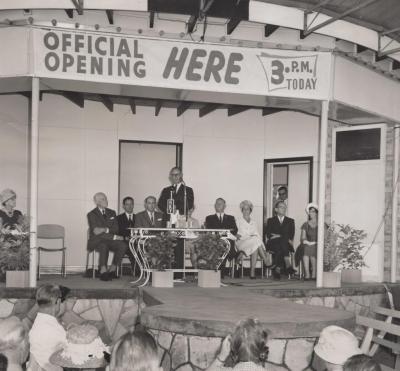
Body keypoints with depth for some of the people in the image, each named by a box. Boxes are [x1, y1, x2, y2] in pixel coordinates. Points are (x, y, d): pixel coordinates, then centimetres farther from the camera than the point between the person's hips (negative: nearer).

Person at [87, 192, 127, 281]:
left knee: (123, 245, -25)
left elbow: (116, 229, 5)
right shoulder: (91, 214, -1)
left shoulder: (112, 213, 16)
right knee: (104, 246, -38)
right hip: (96, 241, -5)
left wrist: (105, 229, -16)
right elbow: (96, 232, -13)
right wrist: (114, 237, -18)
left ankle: (112, 270, -16)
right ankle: (103, 272, -31)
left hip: (110, 240, 5)